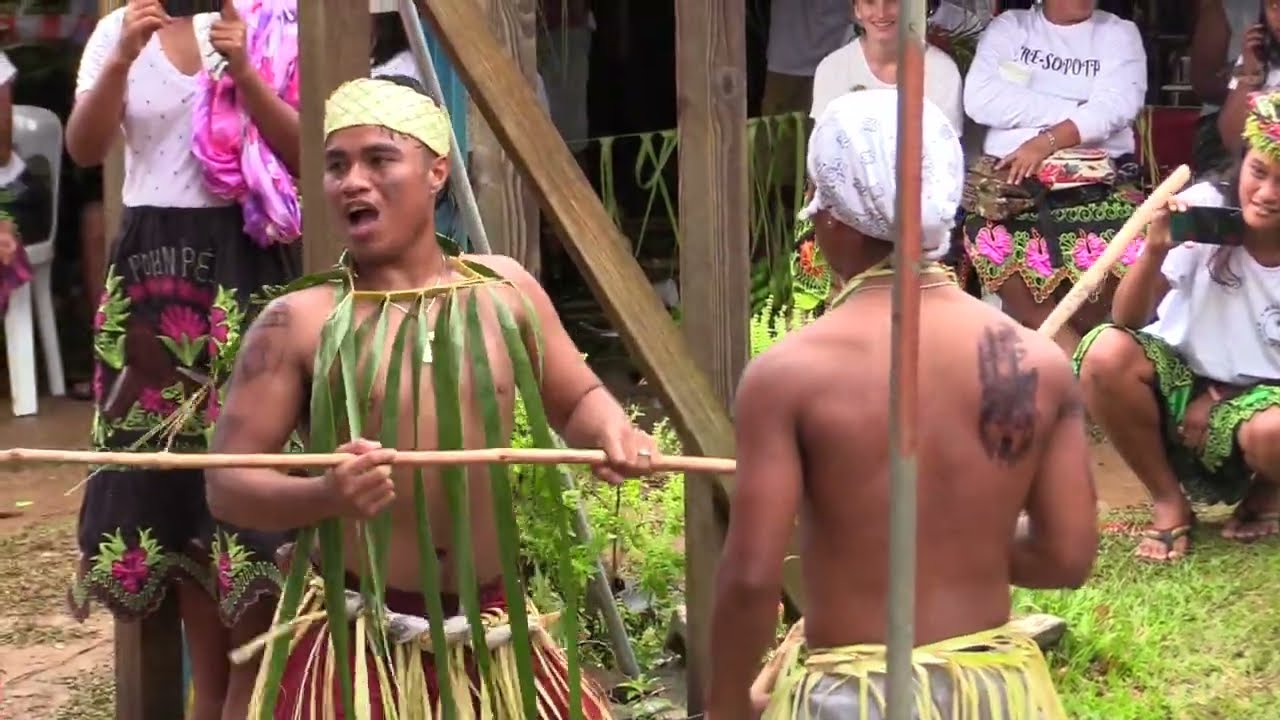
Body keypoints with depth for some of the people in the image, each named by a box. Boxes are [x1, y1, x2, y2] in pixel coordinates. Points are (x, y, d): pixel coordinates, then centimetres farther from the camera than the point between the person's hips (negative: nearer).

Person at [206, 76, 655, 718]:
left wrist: (609, 432, -6)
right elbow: (227, 483, -9)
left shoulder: (503, 289, 4)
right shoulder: (299, 322, -8)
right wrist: (324, 495, -28)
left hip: (490, 624, 4)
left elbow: (576, 400, 17)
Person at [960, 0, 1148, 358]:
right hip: (1012, 172, 0)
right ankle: (1075, 356, -20)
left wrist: (1046, 141, -17)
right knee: (995, 245, -30)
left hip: (1098, 178, 0)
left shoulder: (1120, 33, 14)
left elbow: (1118, 105, -4)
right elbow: (980, 99, -2)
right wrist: (1074, 111, -5)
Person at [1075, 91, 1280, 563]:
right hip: (1181, 383, 1)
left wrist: (1223, 402, -16)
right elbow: (1127, 321, -16)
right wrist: (1154, 250, -32)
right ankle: (1169, 502, -7)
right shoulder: (1205, 209, -14)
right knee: (1106, 354, -30)